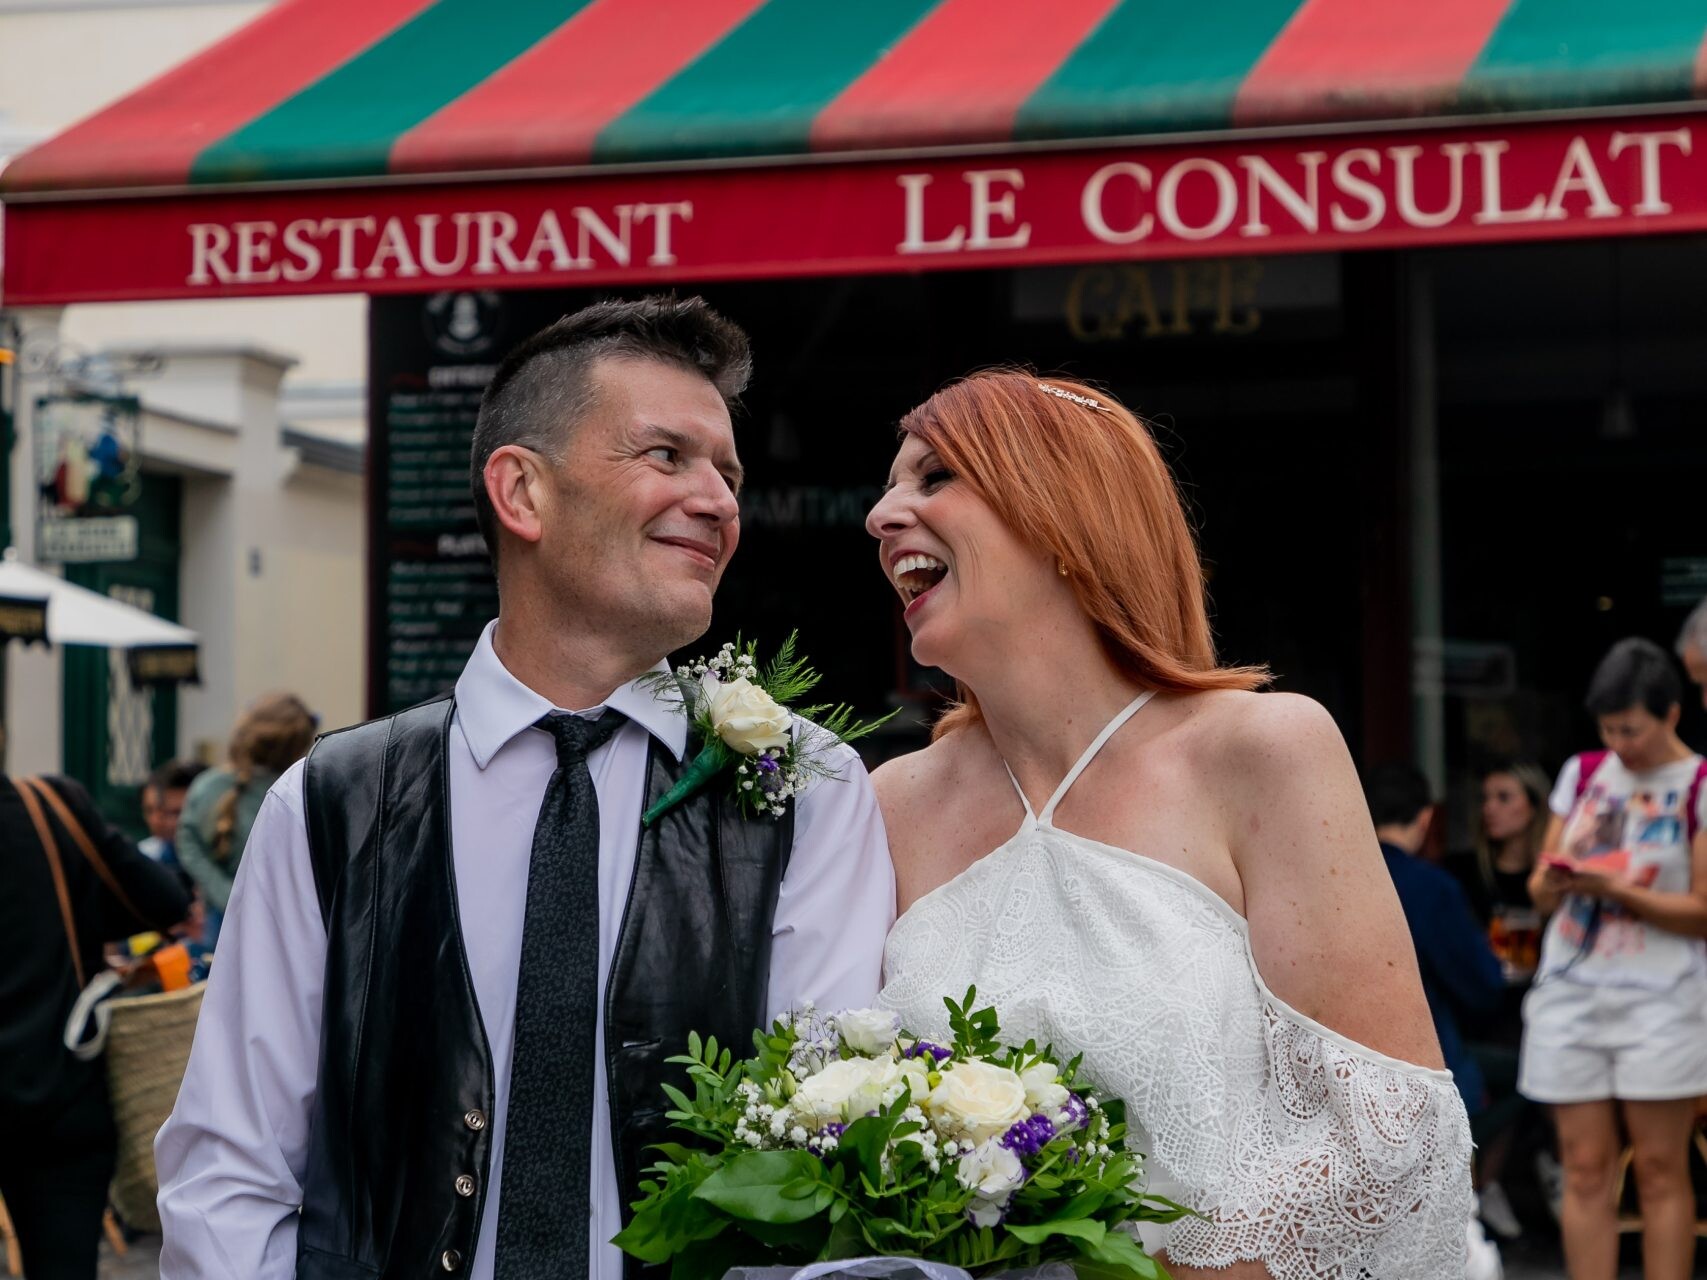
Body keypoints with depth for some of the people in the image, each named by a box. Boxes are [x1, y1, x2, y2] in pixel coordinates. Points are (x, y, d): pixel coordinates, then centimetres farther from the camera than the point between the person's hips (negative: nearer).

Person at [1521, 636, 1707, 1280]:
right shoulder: (1582, 772, 11)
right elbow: (1540, 890, 13)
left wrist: (1617, 891, -17)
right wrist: (1556, 878, -10)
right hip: (1571, 990, 4)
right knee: (1584, 1170, 2)